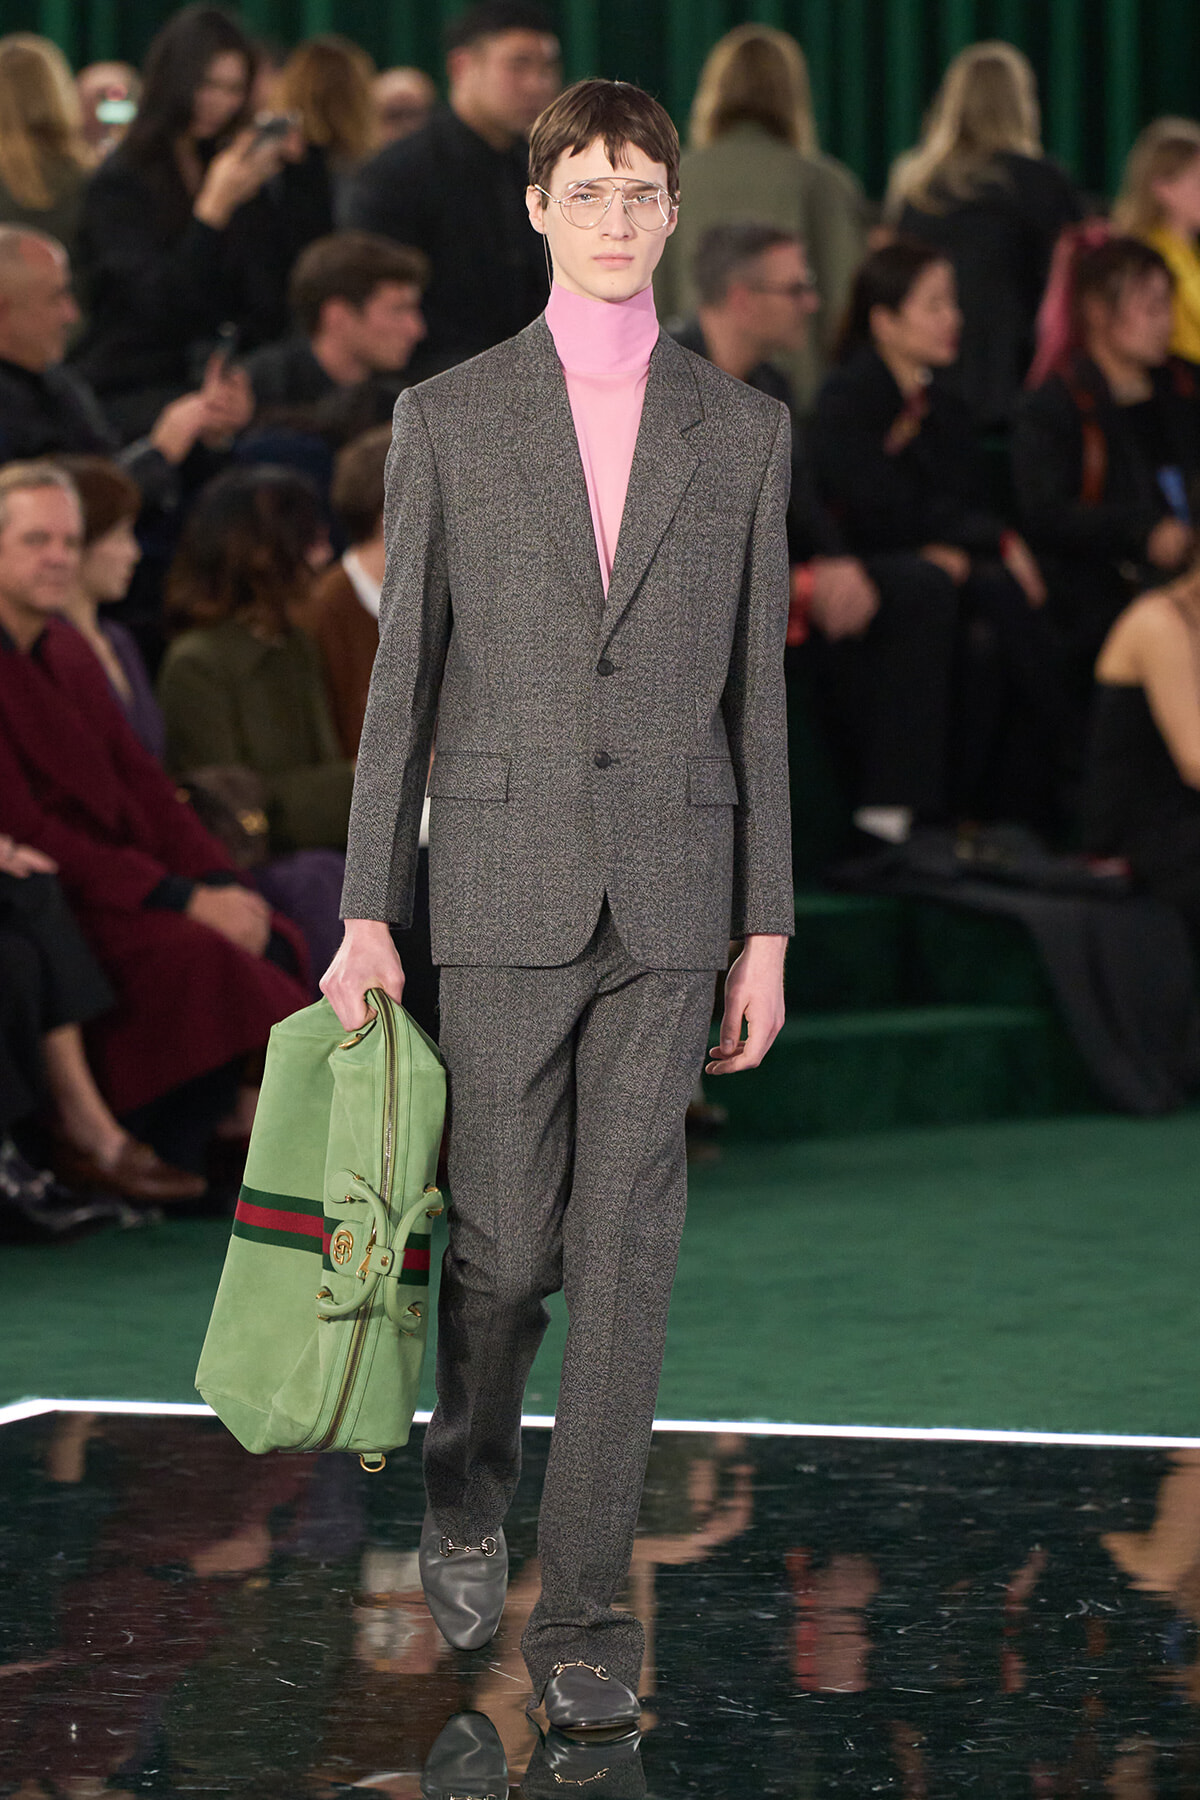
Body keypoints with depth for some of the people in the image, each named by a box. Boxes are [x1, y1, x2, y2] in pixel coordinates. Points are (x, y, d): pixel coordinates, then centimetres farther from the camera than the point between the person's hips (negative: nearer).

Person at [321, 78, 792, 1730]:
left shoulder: (742, 430, 6)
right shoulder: (447, 418, 2)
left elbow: (756, 693, 7)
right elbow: (404, 675, 3)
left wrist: (766, 929, 3)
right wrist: (367, 912, 0)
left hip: (671, 892, 1)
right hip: (503, 885, -1)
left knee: (627, 1252, -2)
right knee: (505, 1238, 4)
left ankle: (583, 1608, 4)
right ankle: (468, 1486, 34)